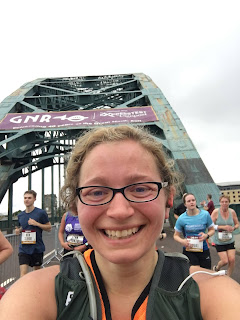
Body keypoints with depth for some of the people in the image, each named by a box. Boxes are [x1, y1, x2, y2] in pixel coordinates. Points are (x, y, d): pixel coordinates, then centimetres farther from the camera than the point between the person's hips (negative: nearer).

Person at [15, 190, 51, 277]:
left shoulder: (41, 213, -7)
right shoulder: (20, 215, 7)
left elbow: (49, 228, -3)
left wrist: (37, 223, -17)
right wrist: (18, 230, -1)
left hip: (37, 248, -2)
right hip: (24, 248, 3)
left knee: (37, 271, 14)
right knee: (23, 272, -7)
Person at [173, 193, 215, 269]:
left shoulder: (205, 214, -4)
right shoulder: (181, 218, -7)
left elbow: (212, 230, 8)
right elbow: (176, 235, 3)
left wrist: (207, 235, -13)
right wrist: (182, 241, -18)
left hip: (203, 249, 2)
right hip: (189, 250, -2)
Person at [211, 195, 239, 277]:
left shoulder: (232, 212, -2)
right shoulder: (216, 212, -13)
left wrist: (233, 228, -11)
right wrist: (223, 227, -21)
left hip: (230, 240, 3)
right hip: (219, 241, -3)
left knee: (232, 260, -2)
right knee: (225, 261, -4)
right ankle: (217, 268, 32)